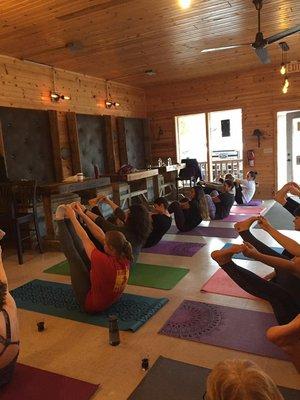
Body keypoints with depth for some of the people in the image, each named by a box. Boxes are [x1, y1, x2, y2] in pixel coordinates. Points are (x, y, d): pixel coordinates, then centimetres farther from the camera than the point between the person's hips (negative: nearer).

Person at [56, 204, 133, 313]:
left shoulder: (105, 262, -39)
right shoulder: (125, 259, -19)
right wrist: (82, 214, -7)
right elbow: (99, 234, -11)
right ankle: (66, 220, 16)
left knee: (73, 257, -1)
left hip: (90, 304, -6)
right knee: (82, 252, 4)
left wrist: (72, 217, -11)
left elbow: (85, 239, -24)